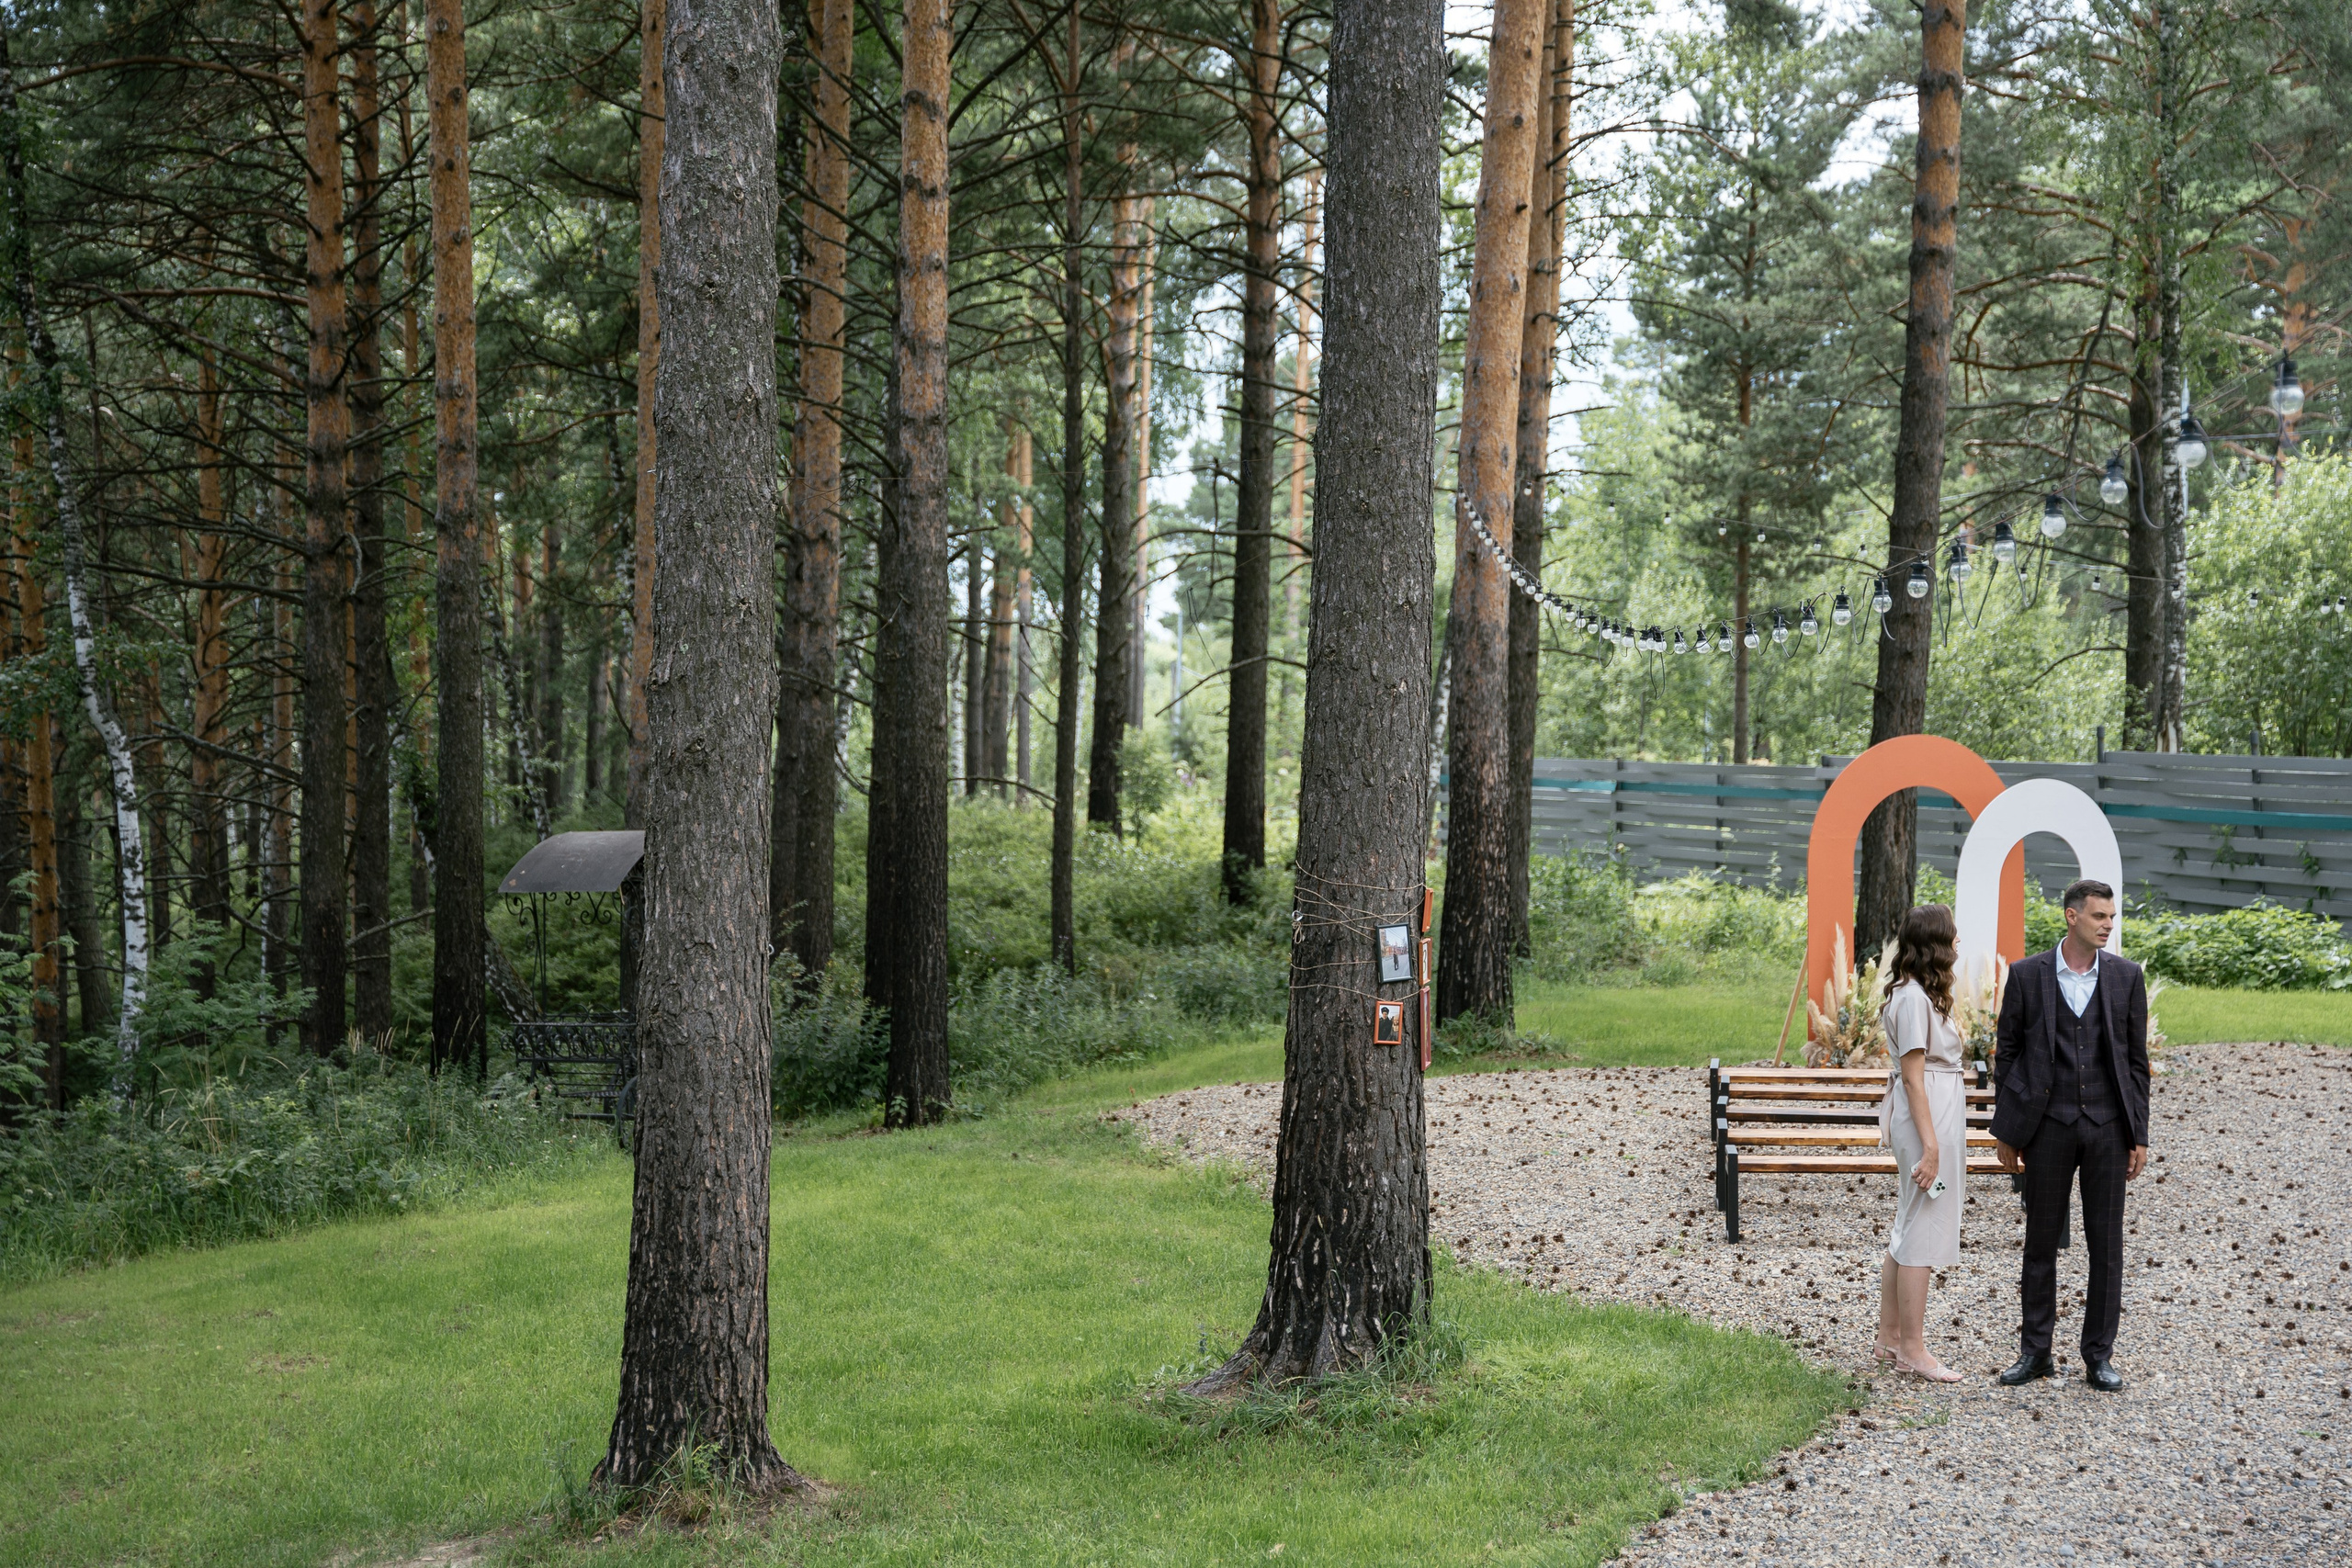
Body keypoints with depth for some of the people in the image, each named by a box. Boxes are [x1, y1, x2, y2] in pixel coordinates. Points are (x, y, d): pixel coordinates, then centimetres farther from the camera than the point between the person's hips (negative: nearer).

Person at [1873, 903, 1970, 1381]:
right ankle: (1913, 1350, 1)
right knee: (1923, 1231, -5)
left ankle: (1890, 1337, 22)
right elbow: (1913, 1075, -19)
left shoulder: (1917, 993, 14)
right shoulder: (1915, 997, -17)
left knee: (1908, 1229, 15)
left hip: (1936, 1117, 11)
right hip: (1928, 1120, -11)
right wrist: (1929, 1145, -21)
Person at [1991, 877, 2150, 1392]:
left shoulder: (2126, 976, 3)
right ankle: (2035, 1351, 16)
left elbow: (2136, 1060, 6)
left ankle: (2099, 1355, 14)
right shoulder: (2028, 975, -1)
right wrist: (2006, 1132, 2)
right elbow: (2008, 1055, 4)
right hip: (2049, 1126, -1)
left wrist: (2139, 1136, 2)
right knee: (2041, 1242, 6)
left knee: (2106, 1244, 4)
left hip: (2107, 1126, 1)